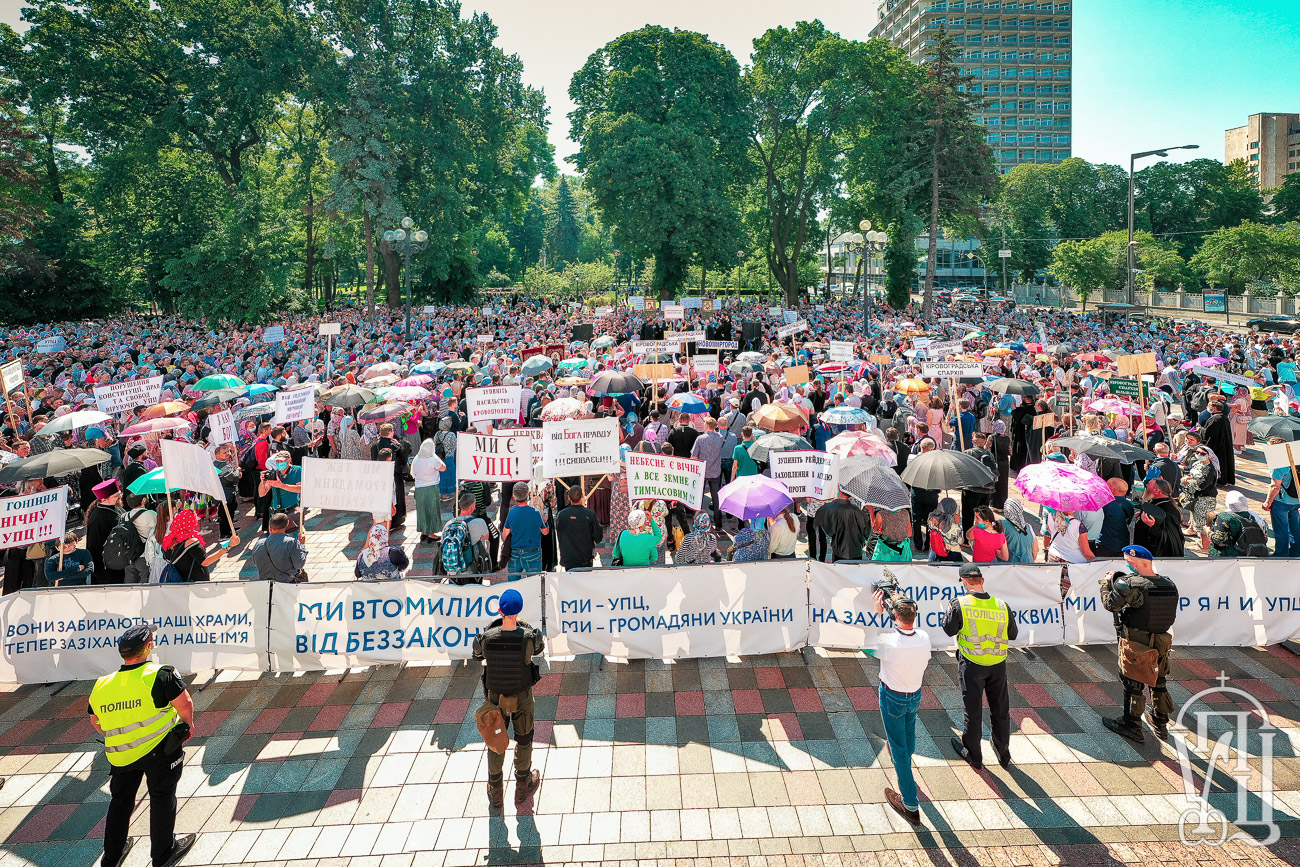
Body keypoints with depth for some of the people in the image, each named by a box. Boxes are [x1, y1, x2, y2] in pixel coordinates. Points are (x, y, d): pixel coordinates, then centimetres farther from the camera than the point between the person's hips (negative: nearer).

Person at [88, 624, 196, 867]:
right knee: (162, 798, 10)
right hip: (159, 749, -5)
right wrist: (188, 724, 4)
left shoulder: (101, 686, 1)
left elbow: (97, 723, 14)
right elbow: (185, 705, -16)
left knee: (120, 801, 22)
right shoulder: (160, 676, -17)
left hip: (121, 755, 5)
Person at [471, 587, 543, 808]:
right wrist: (522, 624, 5)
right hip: (522, 696, -1)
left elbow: (478, 654, -2)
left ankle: (496, 793, 40)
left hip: (495, 696, 1)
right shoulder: (529, 637, -29)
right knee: (524, 739, 24)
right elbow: (539, 649, -4)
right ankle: (522, 787, 43)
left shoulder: (485, 638, -27)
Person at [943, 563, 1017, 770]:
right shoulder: (1002, 606, -8)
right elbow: (1013, 635, 3)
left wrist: (949, 611, 9)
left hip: (971, 664, -3)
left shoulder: (960, 604, -17)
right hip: (998, 665, 3)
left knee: (972, 709, 11)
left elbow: (949, 629, -6)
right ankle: (1003, 754, 33)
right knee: (1000, 709, 18)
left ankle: (973, 754, 24)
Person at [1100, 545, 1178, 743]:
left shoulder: (1129, 584, -22)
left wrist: (1107, 583, 1)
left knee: (1134, 683, 6)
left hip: (1136, 642, -7)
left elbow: (1110, 604, -16)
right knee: (1158, 681, 21)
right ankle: (1160, 723, 34)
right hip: (1161, 642, 7)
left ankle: (1131, 725, 16)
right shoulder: (1169, 585, 1)